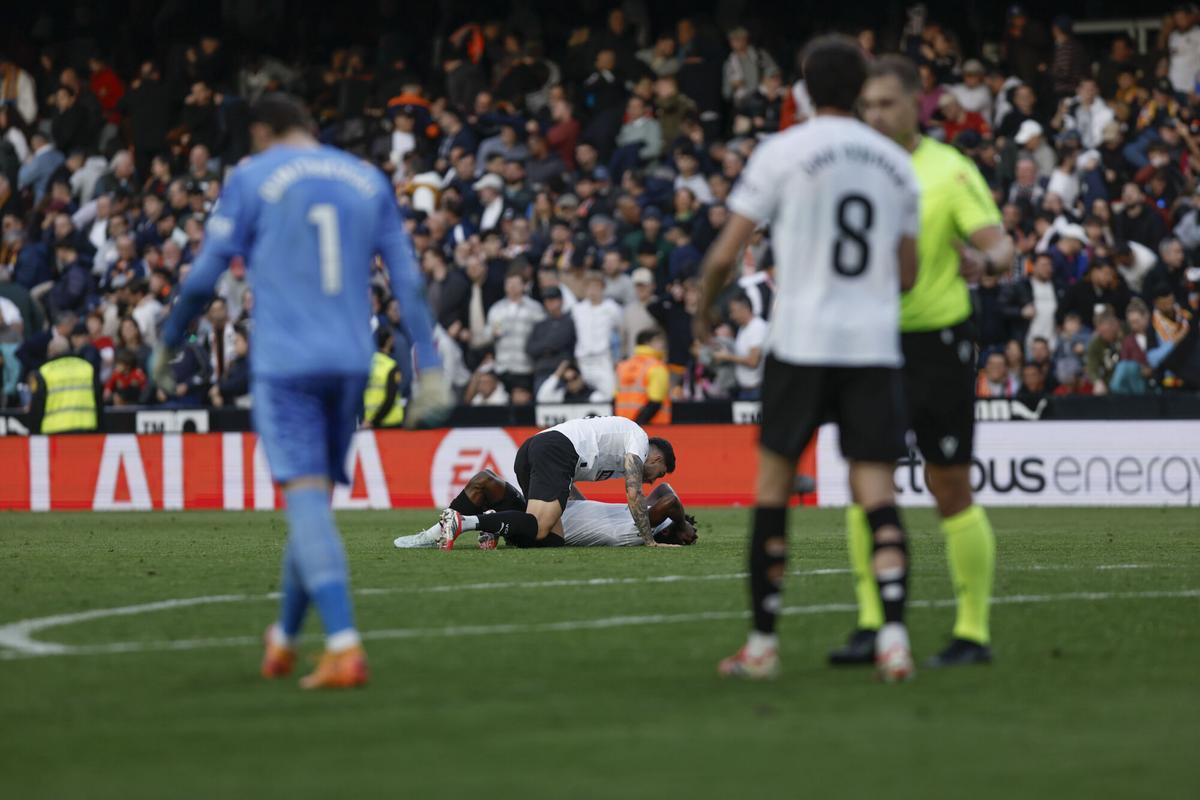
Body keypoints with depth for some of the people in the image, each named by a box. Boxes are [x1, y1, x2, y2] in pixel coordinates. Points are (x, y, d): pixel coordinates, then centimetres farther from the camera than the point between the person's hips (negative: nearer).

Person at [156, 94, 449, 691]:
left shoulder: (252, 178, 1)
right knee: (315, 499, 16)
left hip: (284, 364, -5)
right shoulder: (368, 180, 13)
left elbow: (204, 277, 1)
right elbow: (407, 279, 8)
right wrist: (429, 367, 8)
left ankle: (345, 647, -26)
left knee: (307, 495, -11)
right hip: (351, 362, 5)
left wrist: (167, 345, 15)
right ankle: (283, 639, 29)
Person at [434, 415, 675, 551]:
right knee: (538, 529, -22)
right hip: (556, 450, -9)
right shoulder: (639, 439, 12)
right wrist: (650, 542, 4)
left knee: (553, 539, 2)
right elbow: (633, 494, 1)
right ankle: (462, 521, -30)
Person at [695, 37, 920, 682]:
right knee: (876, 491, 0)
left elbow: (724, 254, -4)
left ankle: (762, 645, 11)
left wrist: (703, 313, 14)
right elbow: (907, 274, 13)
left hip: (801, 342, -2)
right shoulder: (896, 162, 9)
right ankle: (894, 635, -17)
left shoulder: (782, 152, -3)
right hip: (875, 344, 3)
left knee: (774, 485, 8)